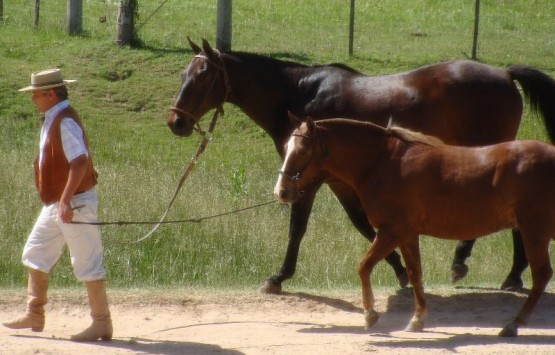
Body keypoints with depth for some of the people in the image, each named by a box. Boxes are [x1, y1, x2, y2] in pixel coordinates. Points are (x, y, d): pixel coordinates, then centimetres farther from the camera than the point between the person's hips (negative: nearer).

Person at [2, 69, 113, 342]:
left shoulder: (65, 122, -20)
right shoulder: (52, 121, 12)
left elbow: (79, 162, -29)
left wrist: (66, 201, -34)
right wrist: (58, 201, 19)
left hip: (74, 203, -11)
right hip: (54, 204, 11)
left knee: (87, 263, -4)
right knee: (35, 254, 14)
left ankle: (102, 324, 1)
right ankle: (34, 316, 22)